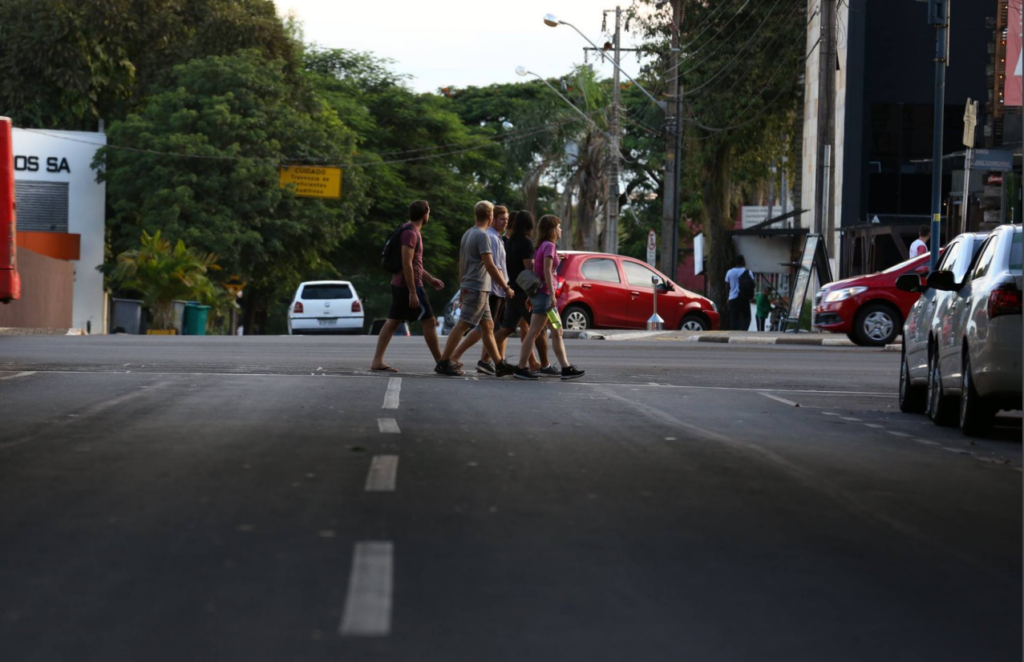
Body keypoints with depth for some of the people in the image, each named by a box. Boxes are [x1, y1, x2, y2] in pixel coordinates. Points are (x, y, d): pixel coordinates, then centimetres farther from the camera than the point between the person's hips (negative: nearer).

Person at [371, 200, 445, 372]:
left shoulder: (411, 232, 16)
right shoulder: (410, 233, -16)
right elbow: (406, 264, -22)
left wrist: (430, 279, 28)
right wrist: (413, 292, -23)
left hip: (399, 285, 10)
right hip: (409, 285, -10)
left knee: (393, 322, 7)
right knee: (429, 321, -2)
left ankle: (377, 361, 3)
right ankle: (441, 363, 3)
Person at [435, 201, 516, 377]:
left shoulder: (467, 234, 16)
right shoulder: (482, 235, -13)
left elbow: (461, 264, 20)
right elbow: (490, 265, -18)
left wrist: (462, 289, 24)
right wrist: (506, 287, -13)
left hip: (468, 288, 10)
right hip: (477, 288, -10)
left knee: (488, 326, 11)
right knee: (462, 325, -10)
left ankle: (500, 365, 13)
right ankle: (444, 363, -11)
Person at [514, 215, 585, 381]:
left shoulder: (543, 246, 17)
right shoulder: (549, 246, -10)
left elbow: (536, 271, 16)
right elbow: (547, 271, -19)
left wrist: (531, 296, 15)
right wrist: (552, 295, -23)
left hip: (539, 293, 10)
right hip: (544, 293, -10)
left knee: (557, 333, 10)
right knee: (534, 332, -8)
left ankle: (566, 368, 10)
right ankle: (521, 369, -8)